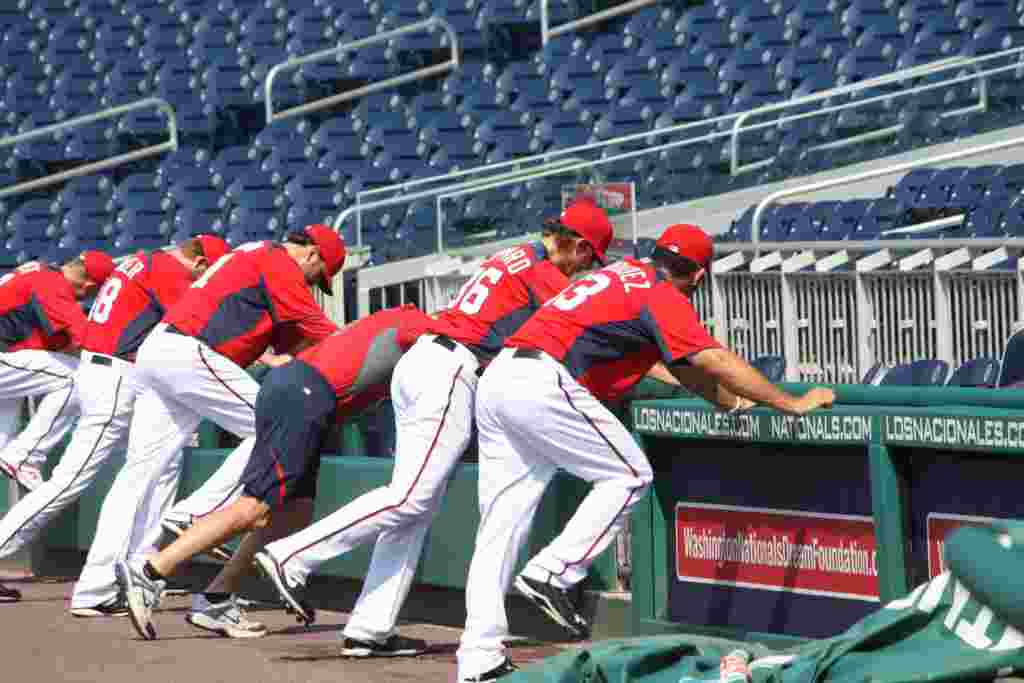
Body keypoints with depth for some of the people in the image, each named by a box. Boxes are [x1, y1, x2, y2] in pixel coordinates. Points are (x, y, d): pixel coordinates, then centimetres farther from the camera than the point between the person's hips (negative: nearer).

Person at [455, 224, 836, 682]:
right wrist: (791, 403, -6)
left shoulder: (625, 273, 26)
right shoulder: (663, 296, 0)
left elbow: (679, 358, 32)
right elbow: (715, 360, -9)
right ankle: (552, 574, -6)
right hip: (543, 385, -9)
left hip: (497, 381, 9)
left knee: (500, 527, 6)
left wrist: (729, 400, 30)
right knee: (629, 476, 4)